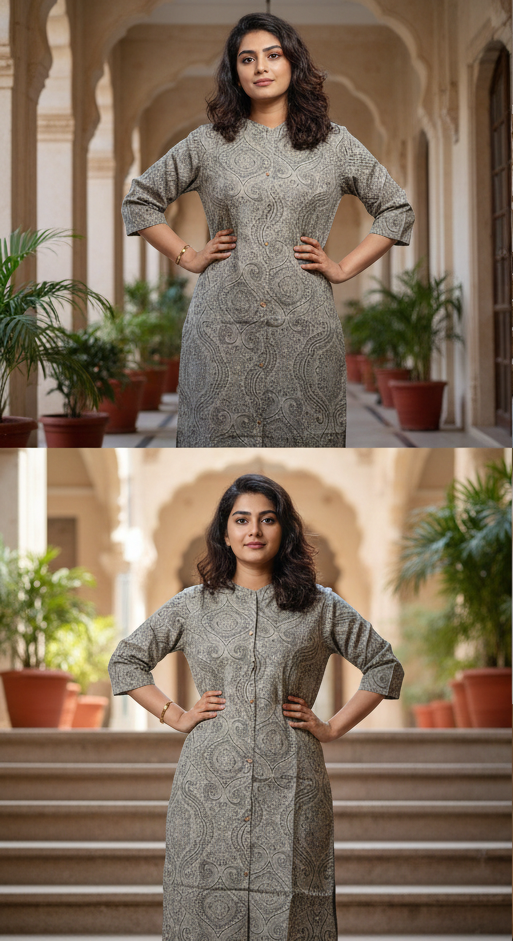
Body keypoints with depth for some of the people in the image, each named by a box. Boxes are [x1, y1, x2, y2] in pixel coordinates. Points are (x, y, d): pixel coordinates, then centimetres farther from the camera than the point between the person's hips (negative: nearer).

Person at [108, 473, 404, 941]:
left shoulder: (321, 607, 7)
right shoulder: (193, 605, 9)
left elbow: (385, 667, 14)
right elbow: (125, 661, 17)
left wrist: (334, 727, 6)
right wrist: (176, 716, 8)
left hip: (289, 790, -1)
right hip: (208, 786, 1)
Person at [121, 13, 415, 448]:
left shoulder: (335, 144, 8)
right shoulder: (208, 143, 8)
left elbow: (397, 210, 14)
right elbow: (140, 201, 16)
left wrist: (343, 268, 6)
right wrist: (188, 257, 7)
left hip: (304, 323, 0)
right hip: (222, 325, 0)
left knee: (302, 441, -2)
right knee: (221, 436, -1)